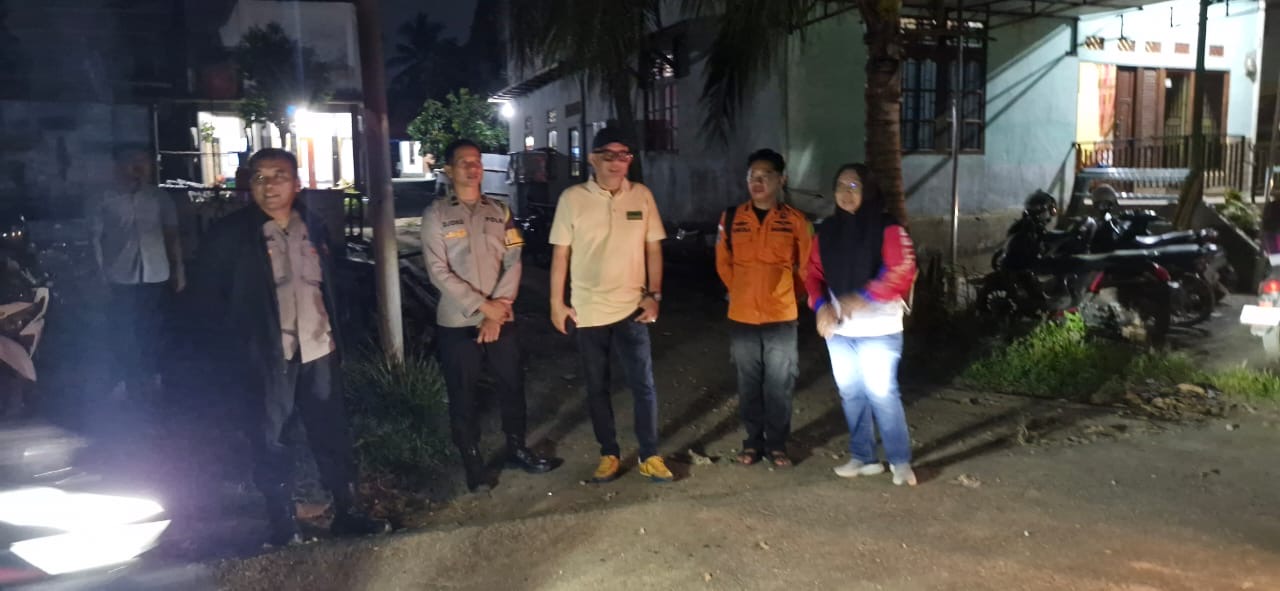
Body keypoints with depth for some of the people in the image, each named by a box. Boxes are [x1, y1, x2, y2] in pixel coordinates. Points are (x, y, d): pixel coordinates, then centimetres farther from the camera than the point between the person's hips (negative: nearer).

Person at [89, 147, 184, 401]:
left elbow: (172, 235, 9)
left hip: (156, 276, 2)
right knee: (122, 333, 4)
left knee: (152, 331, 11)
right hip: (121, 278, -1)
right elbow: (96, 239, 1)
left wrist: (178, 269, 8)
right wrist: (102, 276, -3)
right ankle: (125, 381, 19)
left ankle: (151, 377, 27)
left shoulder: (160, 198, 3)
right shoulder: (104, 201, -2)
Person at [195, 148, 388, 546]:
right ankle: (283, 527, 21)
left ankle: (348, 513, 23)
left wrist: (336, 340, 11)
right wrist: (237, 355, -5)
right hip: (267, 359, -3)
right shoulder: (229, 235, -5)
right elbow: (213, 299, -2)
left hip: (319, 353, 4)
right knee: (271, 444, 8)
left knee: (333, 436, 10)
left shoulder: (314, 229, 8)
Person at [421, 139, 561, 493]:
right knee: (463, 396, 6)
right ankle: (473, 464, 21)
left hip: (501, 319, 3)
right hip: (457, 322, -3)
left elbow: (513, 263, 1)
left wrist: (498, 310, -10)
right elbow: (439, 272, -11)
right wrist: (482, 306, -15)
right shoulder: (436, 215, -3)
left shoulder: (500, 212, 7)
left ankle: (517, 450, 31)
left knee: (513, 386, 12)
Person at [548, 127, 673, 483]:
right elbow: (560, 253, -1)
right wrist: (557, 303, -2)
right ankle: (609, 455, 25)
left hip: (631, 309, 1)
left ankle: (650, 457, 14)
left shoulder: (642, 196, 0)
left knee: (643, 384, 1)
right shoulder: (572, 198, -5)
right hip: (587, 311, 0)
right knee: (597, 388, 11)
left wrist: (653, 295, -2)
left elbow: (653, 248, 5)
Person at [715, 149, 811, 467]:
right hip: (741, 316, 1)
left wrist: (782, 293, 10)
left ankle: (777, 444, 21)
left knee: (780, 385, 7)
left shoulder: (795, 220, -4)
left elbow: (807, 266, 4)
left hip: (781, 317, -1)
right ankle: (753, 441, 25)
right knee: (749, 384, 11)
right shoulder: (731, 218, 0)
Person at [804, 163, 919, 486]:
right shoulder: (826, 232, 10)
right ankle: (863, 457, 24)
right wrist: (821, 305, -9)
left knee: (881, 393, -5)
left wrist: (863, 297, -24)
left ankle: (900, 461, 8)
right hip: (838, 329, 6)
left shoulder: (887, 228, -7)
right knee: (851, 394, 12)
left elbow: (903, 270, -17)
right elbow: (814, 273, 9)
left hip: (878, 329, -5)